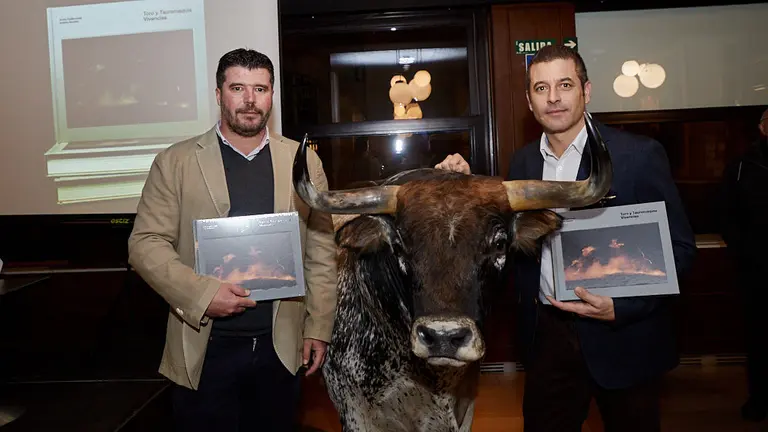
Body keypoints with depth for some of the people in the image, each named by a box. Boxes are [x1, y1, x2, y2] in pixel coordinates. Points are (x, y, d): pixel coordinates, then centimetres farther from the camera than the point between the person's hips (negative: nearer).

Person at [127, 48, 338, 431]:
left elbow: (321, 252, 4)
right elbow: (146, 243, -4)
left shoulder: (304, 162, 3)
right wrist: (201, 293, -17)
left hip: (283, 346, 2)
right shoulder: (175, 162, -1)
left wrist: (319, 328, 2)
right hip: (204, 348, -1)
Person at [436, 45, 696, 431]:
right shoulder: (522, 162, 4)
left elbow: (679, 247, -9)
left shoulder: (639, 155, -10)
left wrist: (622, 307, -21)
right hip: (546, 335, 4)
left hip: (622, 337, -3)